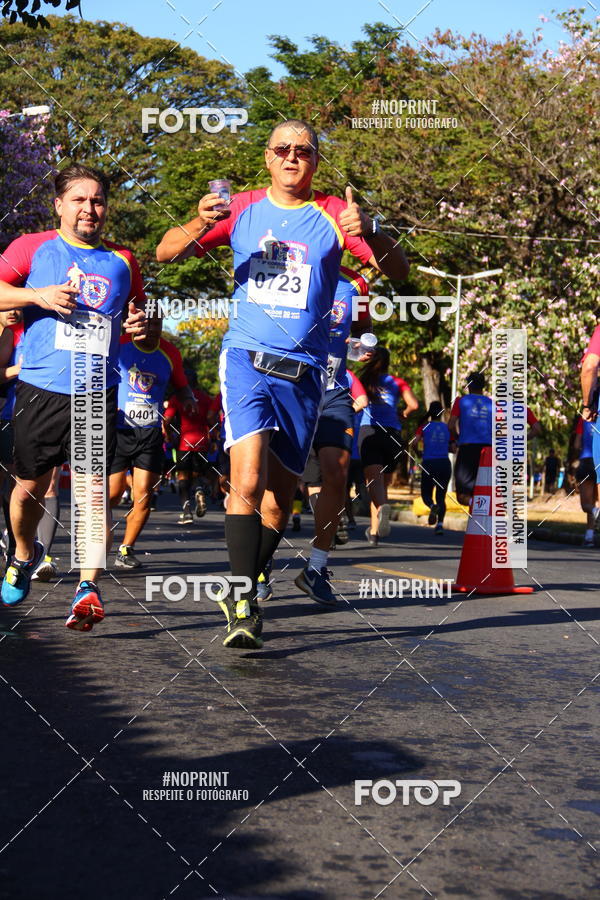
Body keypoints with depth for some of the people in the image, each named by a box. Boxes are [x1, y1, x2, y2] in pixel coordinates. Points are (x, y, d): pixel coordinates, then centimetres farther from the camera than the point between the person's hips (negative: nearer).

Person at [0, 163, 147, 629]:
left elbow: (137, 314, 26)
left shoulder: (122, 260, 14)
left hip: (98, 393, 1)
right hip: (40, 389, -1)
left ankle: (89, 587, -14)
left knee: (93, 486, -11)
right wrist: (39, 295, -14)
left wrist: (140, 326, 4)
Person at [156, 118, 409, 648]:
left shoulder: (334, 215, 2)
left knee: (279, 495, 7)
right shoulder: (243, 209, 6)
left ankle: (245, 590, 25)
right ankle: (244, 600, -17)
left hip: (304, 372, 1)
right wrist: (199, 225, -16)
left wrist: (369, 233, -28)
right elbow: (166, 253, 7)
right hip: (247, 357, -1)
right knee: (248, 481, -20)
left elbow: (399, 271, -7)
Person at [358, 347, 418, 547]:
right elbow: (414, 404, 1)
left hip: (369, 431, -2)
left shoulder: (364, 380, 11)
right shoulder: (398, 382, 13)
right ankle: (374, 531, 16)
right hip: (393, 434, 2)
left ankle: (383, 508, -49)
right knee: (383, 483, 13)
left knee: (374, 480, -17)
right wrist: (404, 413, 22)